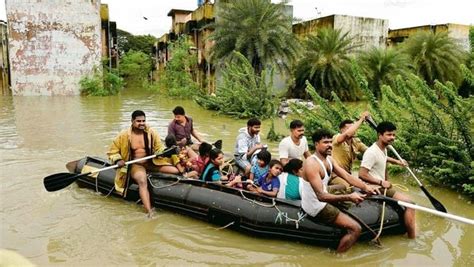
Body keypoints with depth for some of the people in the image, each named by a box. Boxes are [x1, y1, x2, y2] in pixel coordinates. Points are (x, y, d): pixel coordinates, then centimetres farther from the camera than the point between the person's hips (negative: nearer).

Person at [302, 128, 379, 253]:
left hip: (320, 201, 10)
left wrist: (366, 187, -19)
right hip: (316, 208, -10)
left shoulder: (328, 160, 5)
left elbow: (347, 176, -3)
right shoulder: (312, 164, -25)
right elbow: (321, 196, -32)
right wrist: (349, 197, -39)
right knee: (355, 229, -10)